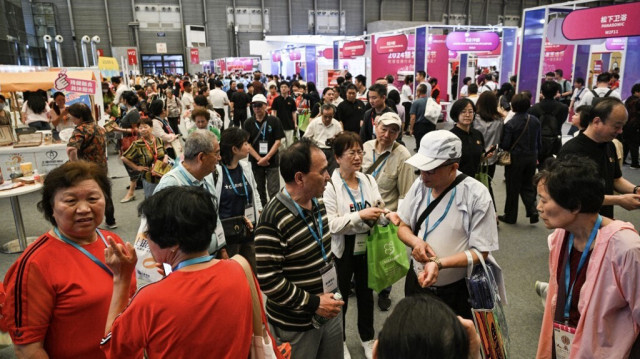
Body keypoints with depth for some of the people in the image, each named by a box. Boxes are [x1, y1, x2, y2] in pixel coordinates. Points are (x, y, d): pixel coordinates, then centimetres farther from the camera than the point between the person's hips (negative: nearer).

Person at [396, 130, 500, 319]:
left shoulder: (477, 195, -20)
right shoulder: (420, 184, -6)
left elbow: (480, 252, -17)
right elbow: (403, 227, 5)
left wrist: (439, 263, -29)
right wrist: (415, 241, -17)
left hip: (456, 291, -4)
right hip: (417, 281, 5)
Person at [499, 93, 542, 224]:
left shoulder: (510, 124, -17)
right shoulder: (535, 121, -1)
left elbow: (505, 145, -16)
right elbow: (539, 141, 6)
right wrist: (535, 153, 19)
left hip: (516, 158, -5)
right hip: (532, 157, 5)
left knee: (513, 188, 7)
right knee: (527, 185, 18)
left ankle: (510, 216, 18)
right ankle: (532, 210, 3)